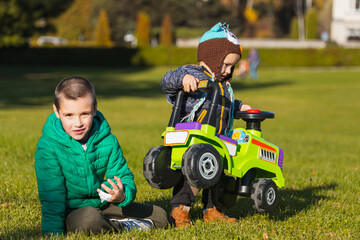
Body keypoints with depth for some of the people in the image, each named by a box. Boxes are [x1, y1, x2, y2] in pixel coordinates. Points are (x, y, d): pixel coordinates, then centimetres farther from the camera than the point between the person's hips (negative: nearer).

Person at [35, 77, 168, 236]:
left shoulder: (108, 141, -7)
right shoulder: (48, 146, -19)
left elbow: (124, 177, -8)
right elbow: (51, 196, -19)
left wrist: (122, 196, -32)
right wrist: (54, 233, -28)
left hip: (100, 204, 5)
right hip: (69, 212, -5)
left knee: (160, 217, 3)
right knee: (88, 220, -40)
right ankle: (120, 226, -9)